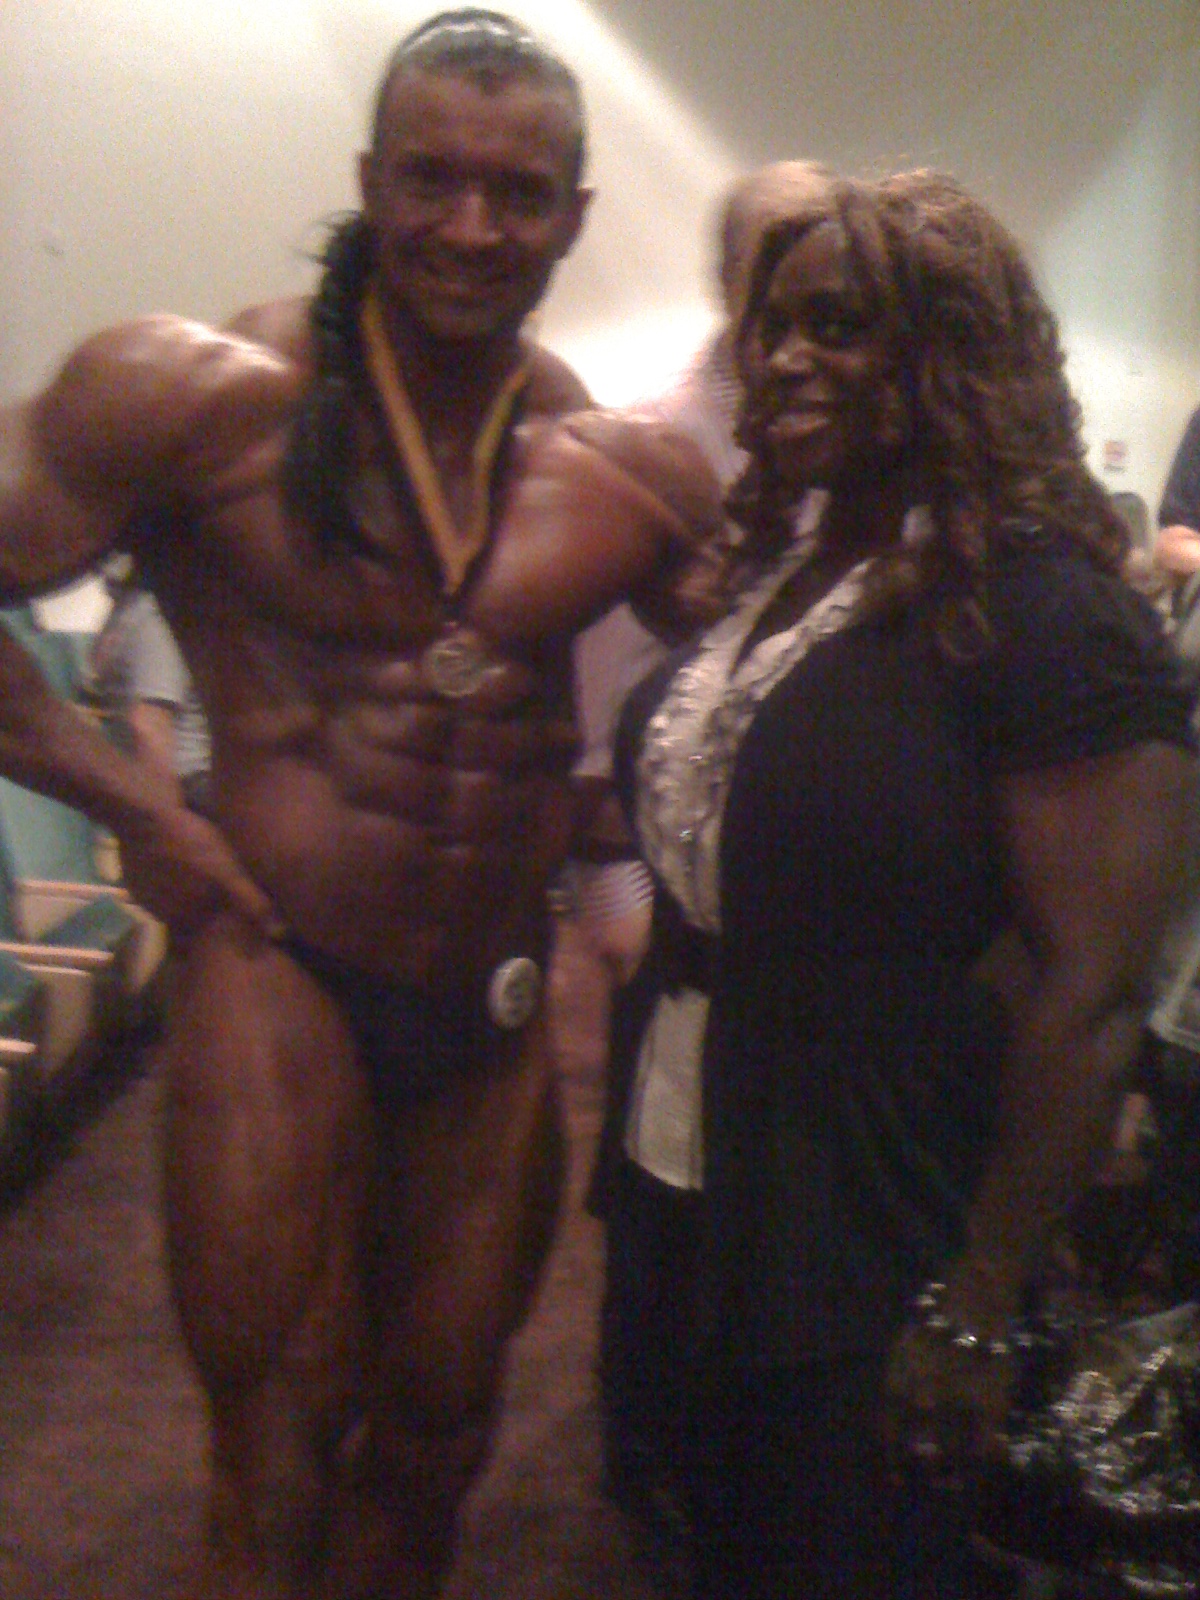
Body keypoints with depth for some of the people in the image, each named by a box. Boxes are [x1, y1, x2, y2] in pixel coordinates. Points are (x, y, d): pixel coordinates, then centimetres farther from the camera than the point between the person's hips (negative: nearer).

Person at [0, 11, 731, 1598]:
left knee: (433, 1450, 20)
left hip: (503, 1001, 4)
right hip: (280, 971, -4)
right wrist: (131, 804, -13)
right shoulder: (208, 393, -11)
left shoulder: (630, 468, 0)